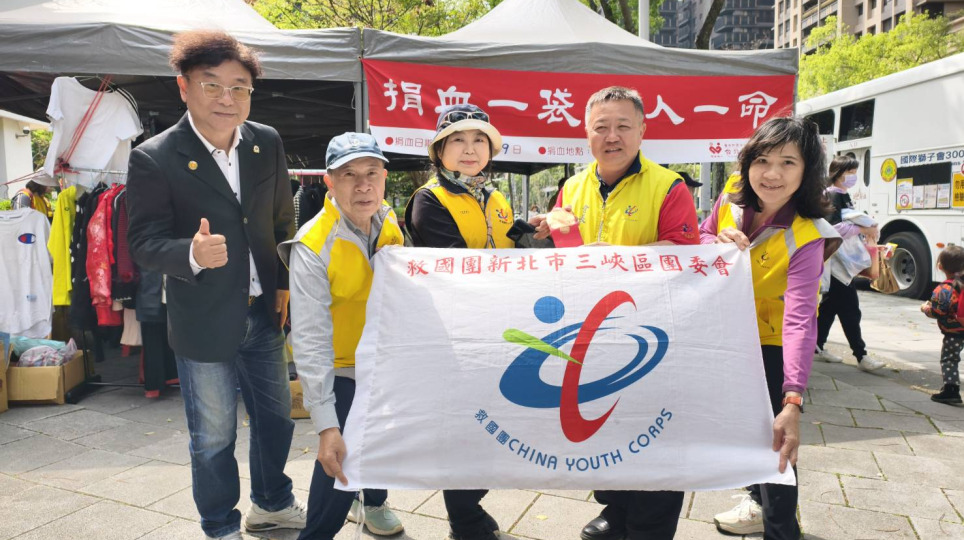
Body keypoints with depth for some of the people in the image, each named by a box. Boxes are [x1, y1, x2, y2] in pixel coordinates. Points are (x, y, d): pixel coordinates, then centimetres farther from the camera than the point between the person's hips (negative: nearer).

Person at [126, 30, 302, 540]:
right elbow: (144, 243, -14)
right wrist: (192, 254, -35)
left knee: (276, 417, 20)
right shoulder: (153, 158, -14)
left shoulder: (268, 143, -1)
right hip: (203, 321, -4)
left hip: (263, 313, 5)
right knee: (213, 437, 12)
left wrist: (285, 284, 8)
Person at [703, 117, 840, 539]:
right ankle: (760, 501, 49)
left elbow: (799, 319, -39)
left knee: (774, 440, 1)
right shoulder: (732, 197, -15)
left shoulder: (805, 237, -30)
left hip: (773, 345, -6)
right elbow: (702, 237, 1)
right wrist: (719, 244, -24)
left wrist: (792, 401, -48)